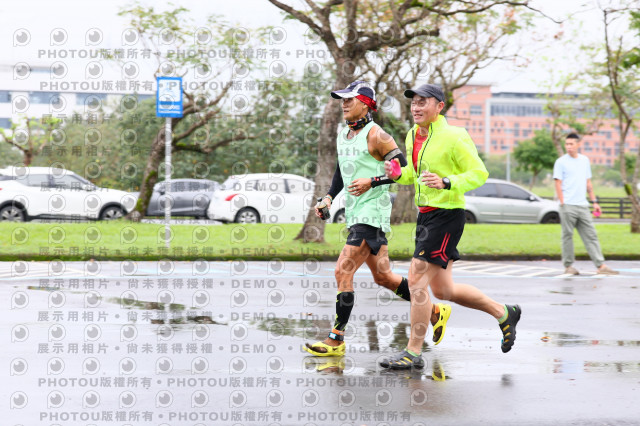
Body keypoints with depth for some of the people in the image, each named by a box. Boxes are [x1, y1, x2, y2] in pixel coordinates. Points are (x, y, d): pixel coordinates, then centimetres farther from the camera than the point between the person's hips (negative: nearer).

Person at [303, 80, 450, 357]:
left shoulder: (375, 135, -12)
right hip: (355, 213, 9)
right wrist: (329, 197, 15)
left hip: (372, 212, -9)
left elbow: (404, 169, -12)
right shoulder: (343, 134, 14)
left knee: (343, 272, -13)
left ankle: (336, 341, -9)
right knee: (383, 277, 15)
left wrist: (372, 182, -18)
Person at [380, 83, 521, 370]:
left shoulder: (454, 137, -13)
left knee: (417, 281, -12)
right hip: (425, 215, 9)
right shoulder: (413, 136, 11)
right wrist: (398, 174, 2)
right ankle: (504, 313, 32)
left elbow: (479, 173, -12)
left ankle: (413, 353, -3)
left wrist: (446, 182, -27)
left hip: (446, 215, -9)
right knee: (443, 289, 14)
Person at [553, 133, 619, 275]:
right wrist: (563, 204, -11)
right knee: (567, 236, 0)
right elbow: (558, 184, -4)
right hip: (568, 205, -5)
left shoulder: (585, 160, 14)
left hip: (583, 205, 5)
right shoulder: (561, 162, -1)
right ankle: (568, 266, 8)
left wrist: (594, 202, 14)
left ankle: (601, 266, -1)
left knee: (591, 236, 1)